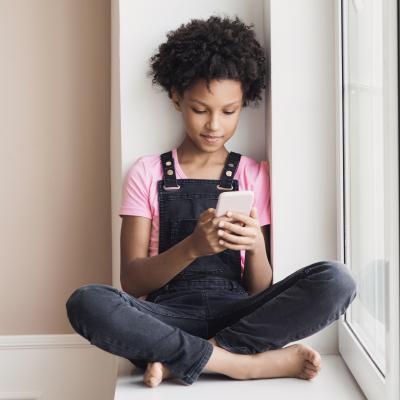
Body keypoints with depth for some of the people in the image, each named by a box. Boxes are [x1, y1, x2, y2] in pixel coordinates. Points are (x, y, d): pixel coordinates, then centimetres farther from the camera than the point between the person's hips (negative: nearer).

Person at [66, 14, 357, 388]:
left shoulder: (254, 175, 11)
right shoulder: (147, 173, 8)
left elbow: (261, 291, 7)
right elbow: (131, 281, -1)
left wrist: (256, 247, -16)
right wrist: (192, 247, -18)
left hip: (235, 313, 2)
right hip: (169, 317, -1)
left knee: (335, 280, -24)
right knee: (86, 302, -32)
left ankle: (179, 359, -19)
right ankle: (243, 362, -23)